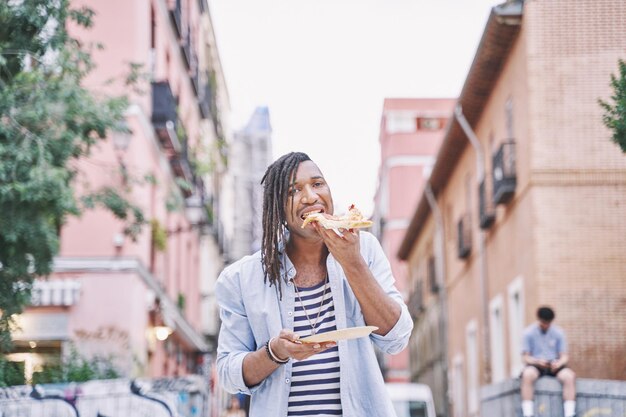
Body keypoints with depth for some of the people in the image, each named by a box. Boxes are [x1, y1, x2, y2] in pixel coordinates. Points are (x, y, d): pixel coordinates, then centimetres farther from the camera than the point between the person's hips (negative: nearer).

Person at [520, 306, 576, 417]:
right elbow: (525, 357, -1)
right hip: (536, 366, -2)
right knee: (527, 374, -38)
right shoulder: (529, 333, -1)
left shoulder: (558, 332, 5)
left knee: (569, 375, -31)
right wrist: (537, 361, -22)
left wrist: (559, 363, -19)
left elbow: (564, 356, 5)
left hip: (554, 366, 2)